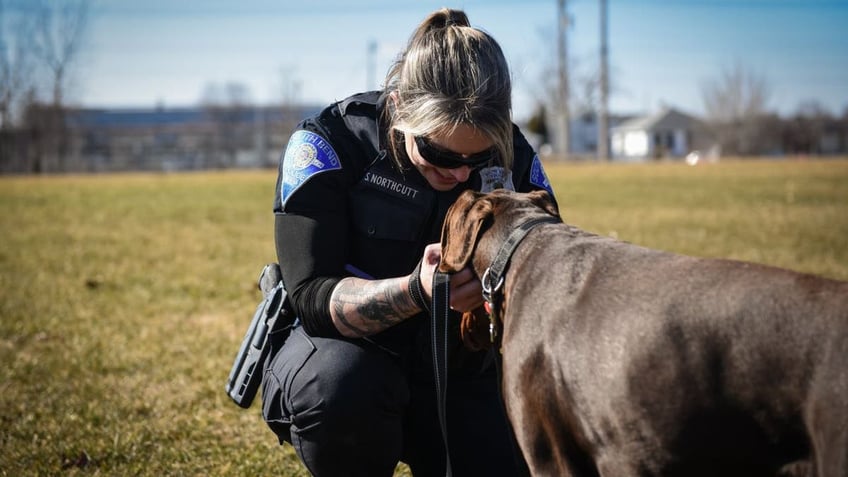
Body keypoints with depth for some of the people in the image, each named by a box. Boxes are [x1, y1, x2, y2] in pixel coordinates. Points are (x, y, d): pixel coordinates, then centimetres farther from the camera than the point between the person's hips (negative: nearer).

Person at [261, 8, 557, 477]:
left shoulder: (514, 160, -10)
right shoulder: (328, 146, -20)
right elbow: (311, 297, -25)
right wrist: (415, 292, -43)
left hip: (455, 365, 4)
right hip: (339, 342, -3)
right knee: (341, 388, -36)